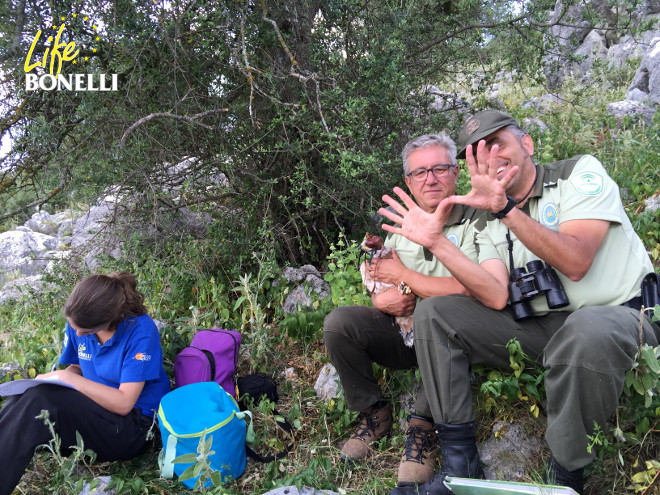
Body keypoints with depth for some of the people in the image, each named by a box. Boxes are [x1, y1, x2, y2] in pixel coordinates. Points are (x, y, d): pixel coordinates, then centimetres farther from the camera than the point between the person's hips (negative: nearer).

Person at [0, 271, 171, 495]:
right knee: (21, 399, -21)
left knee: (40, 399, -29)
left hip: (132, 427, -7)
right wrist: (54, 377, -8)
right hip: (92, 409, 7)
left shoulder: (141, 330, -21)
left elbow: (124, 403, -22)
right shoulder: (79, 324, -2)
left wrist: (65, 378, -21)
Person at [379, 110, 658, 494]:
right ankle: (461, 464, -7)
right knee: (433, 312, -6)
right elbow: (497, 298, -9)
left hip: (618, 315, -5)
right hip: (539, 328, 5)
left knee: (589, 330, -41)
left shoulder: (580, 173, -3)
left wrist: (506, 208, -28)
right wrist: (437, 242, -14)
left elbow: (575, 263, -20)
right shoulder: (488, 227, 11)